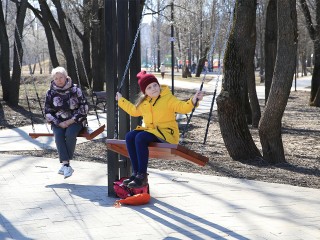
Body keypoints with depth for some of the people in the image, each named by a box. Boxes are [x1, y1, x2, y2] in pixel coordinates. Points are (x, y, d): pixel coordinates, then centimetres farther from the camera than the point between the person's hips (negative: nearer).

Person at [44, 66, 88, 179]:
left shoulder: (75, 90, -2)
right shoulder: (51, 93, 4)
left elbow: (84, 108, -2)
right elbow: (47, 112, 7)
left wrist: (70, 121, -12)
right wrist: (59, 123, -9)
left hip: (74, 121, -2)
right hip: (58, 122, 2)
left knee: (70, 134, -33)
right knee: (58, 135, -30)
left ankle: (65, 164, -25)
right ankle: (66, 164, -34)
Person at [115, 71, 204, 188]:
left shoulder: (168, 98, -5)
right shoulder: (144, 102, 15)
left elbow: (182, 107, -16)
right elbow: (134, 110, 34)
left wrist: (193, 100, -35)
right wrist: (121, 100, 38)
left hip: (165, 132, -7)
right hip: (149, 129, 7)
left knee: (140, 138, -31)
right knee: (129, 136, -18)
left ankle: (142, 176, -28)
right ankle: (136, 172, -16)